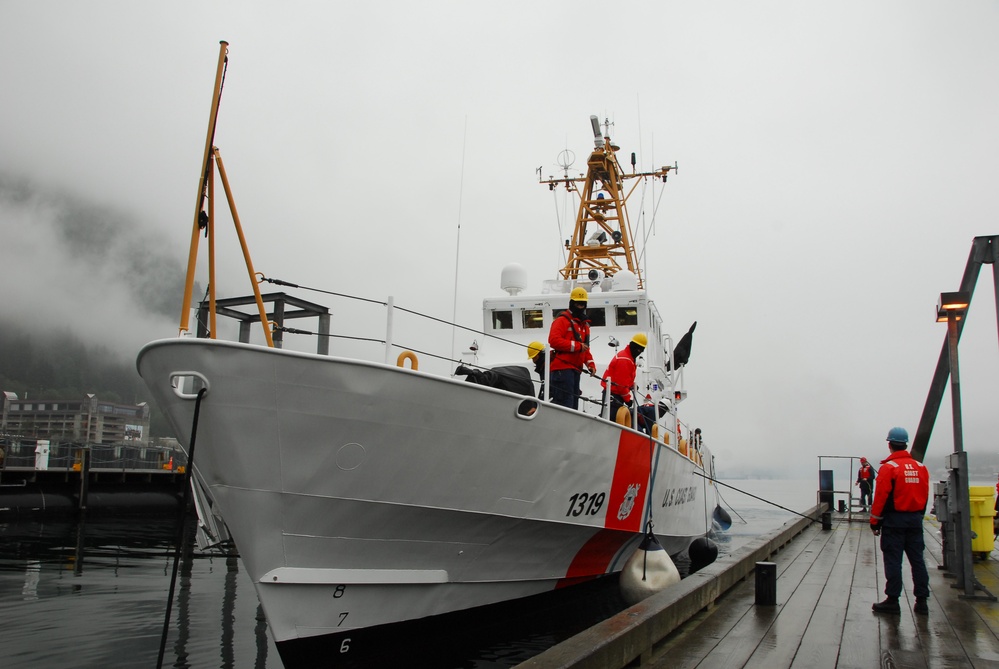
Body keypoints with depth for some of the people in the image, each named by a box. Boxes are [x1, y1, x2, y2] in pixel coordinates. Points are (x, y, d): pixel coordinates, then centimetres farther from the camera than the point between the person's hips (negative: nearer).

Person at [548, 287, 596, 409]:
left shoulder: (584, 324, 23)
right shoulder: (562, 320, -5)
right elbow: (554, 340, -19)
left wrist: (590, 364, 9)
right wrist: (577, 346, -18)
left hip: (576, 369, 9)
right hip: (562, 368, -9)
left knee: (573, 404, 12)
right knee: (565, 405, -14)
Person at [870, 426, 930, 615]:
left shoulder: (888, 467, -13)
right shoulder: (921, 467, 4)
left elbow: (881, 497, -14)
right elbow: (925, 495, 10)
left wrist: (875, 521, -7)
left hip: (894, 520, -5)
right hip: (915, 519, 5)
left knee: (893, 560, 0)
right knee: (917, 559, 10)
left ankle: (892, 601, 3)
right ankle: (922, 601, 14)